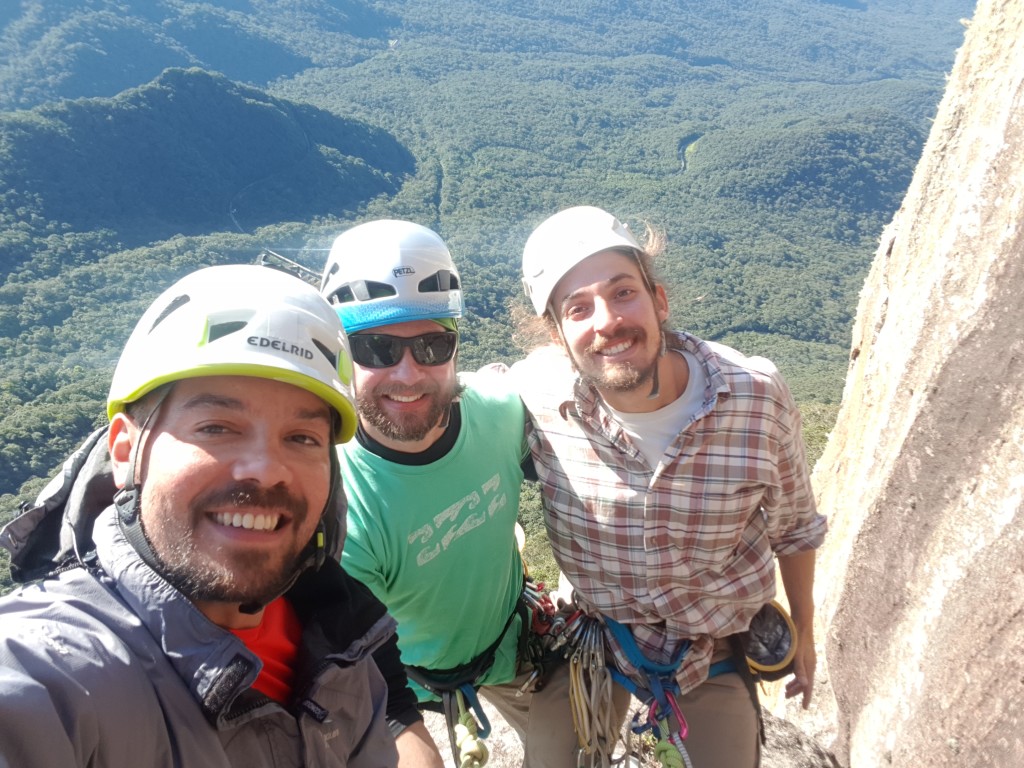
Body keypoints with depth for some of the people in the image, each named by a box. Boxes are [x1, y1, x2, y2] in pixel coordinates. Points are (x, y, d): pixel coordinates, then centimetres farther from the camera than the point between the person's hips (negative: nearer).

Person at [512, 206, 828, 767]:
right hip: (591, 635, 1)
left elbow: (793, 528, -6)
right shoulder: (536, 391, -27)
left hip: (714, 651, 0)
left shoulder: (758, 397, -25)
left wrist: (804, 632, 7)